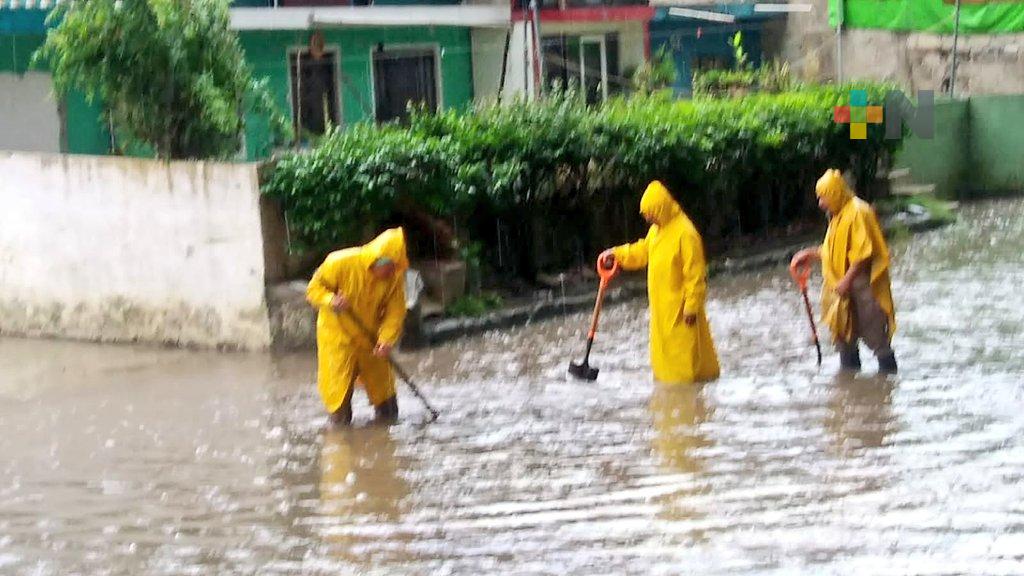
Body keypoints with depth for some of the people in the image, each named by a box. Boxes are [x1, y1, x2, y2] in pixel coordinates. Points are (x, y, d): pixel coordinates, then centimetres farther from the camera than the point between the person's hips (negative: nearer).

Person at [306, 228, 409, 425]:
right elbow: (314, 288, -15)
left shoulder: (394, 276, -15)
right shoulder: (341, 263, -25)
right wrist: (332, 301, -36)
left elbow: (395, 311, -13)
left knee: (382, 385, 16)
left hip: (370, 339, 3)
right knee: (339, 386, -6)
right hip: (338, 336, -3)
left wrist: (386, 339, -28)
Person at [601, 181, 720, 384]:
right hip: (662, 306, 9)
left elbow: (695, 274, -20)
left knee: (684, 348, -5)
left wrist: (691, 306, -19)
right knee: (664, 346, 16)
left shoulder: (685, 233, -21)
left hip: (679, 306, -9)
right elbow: (643, 250, 29)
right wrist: (616, 254, 22)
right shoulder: (656, 230, 8)